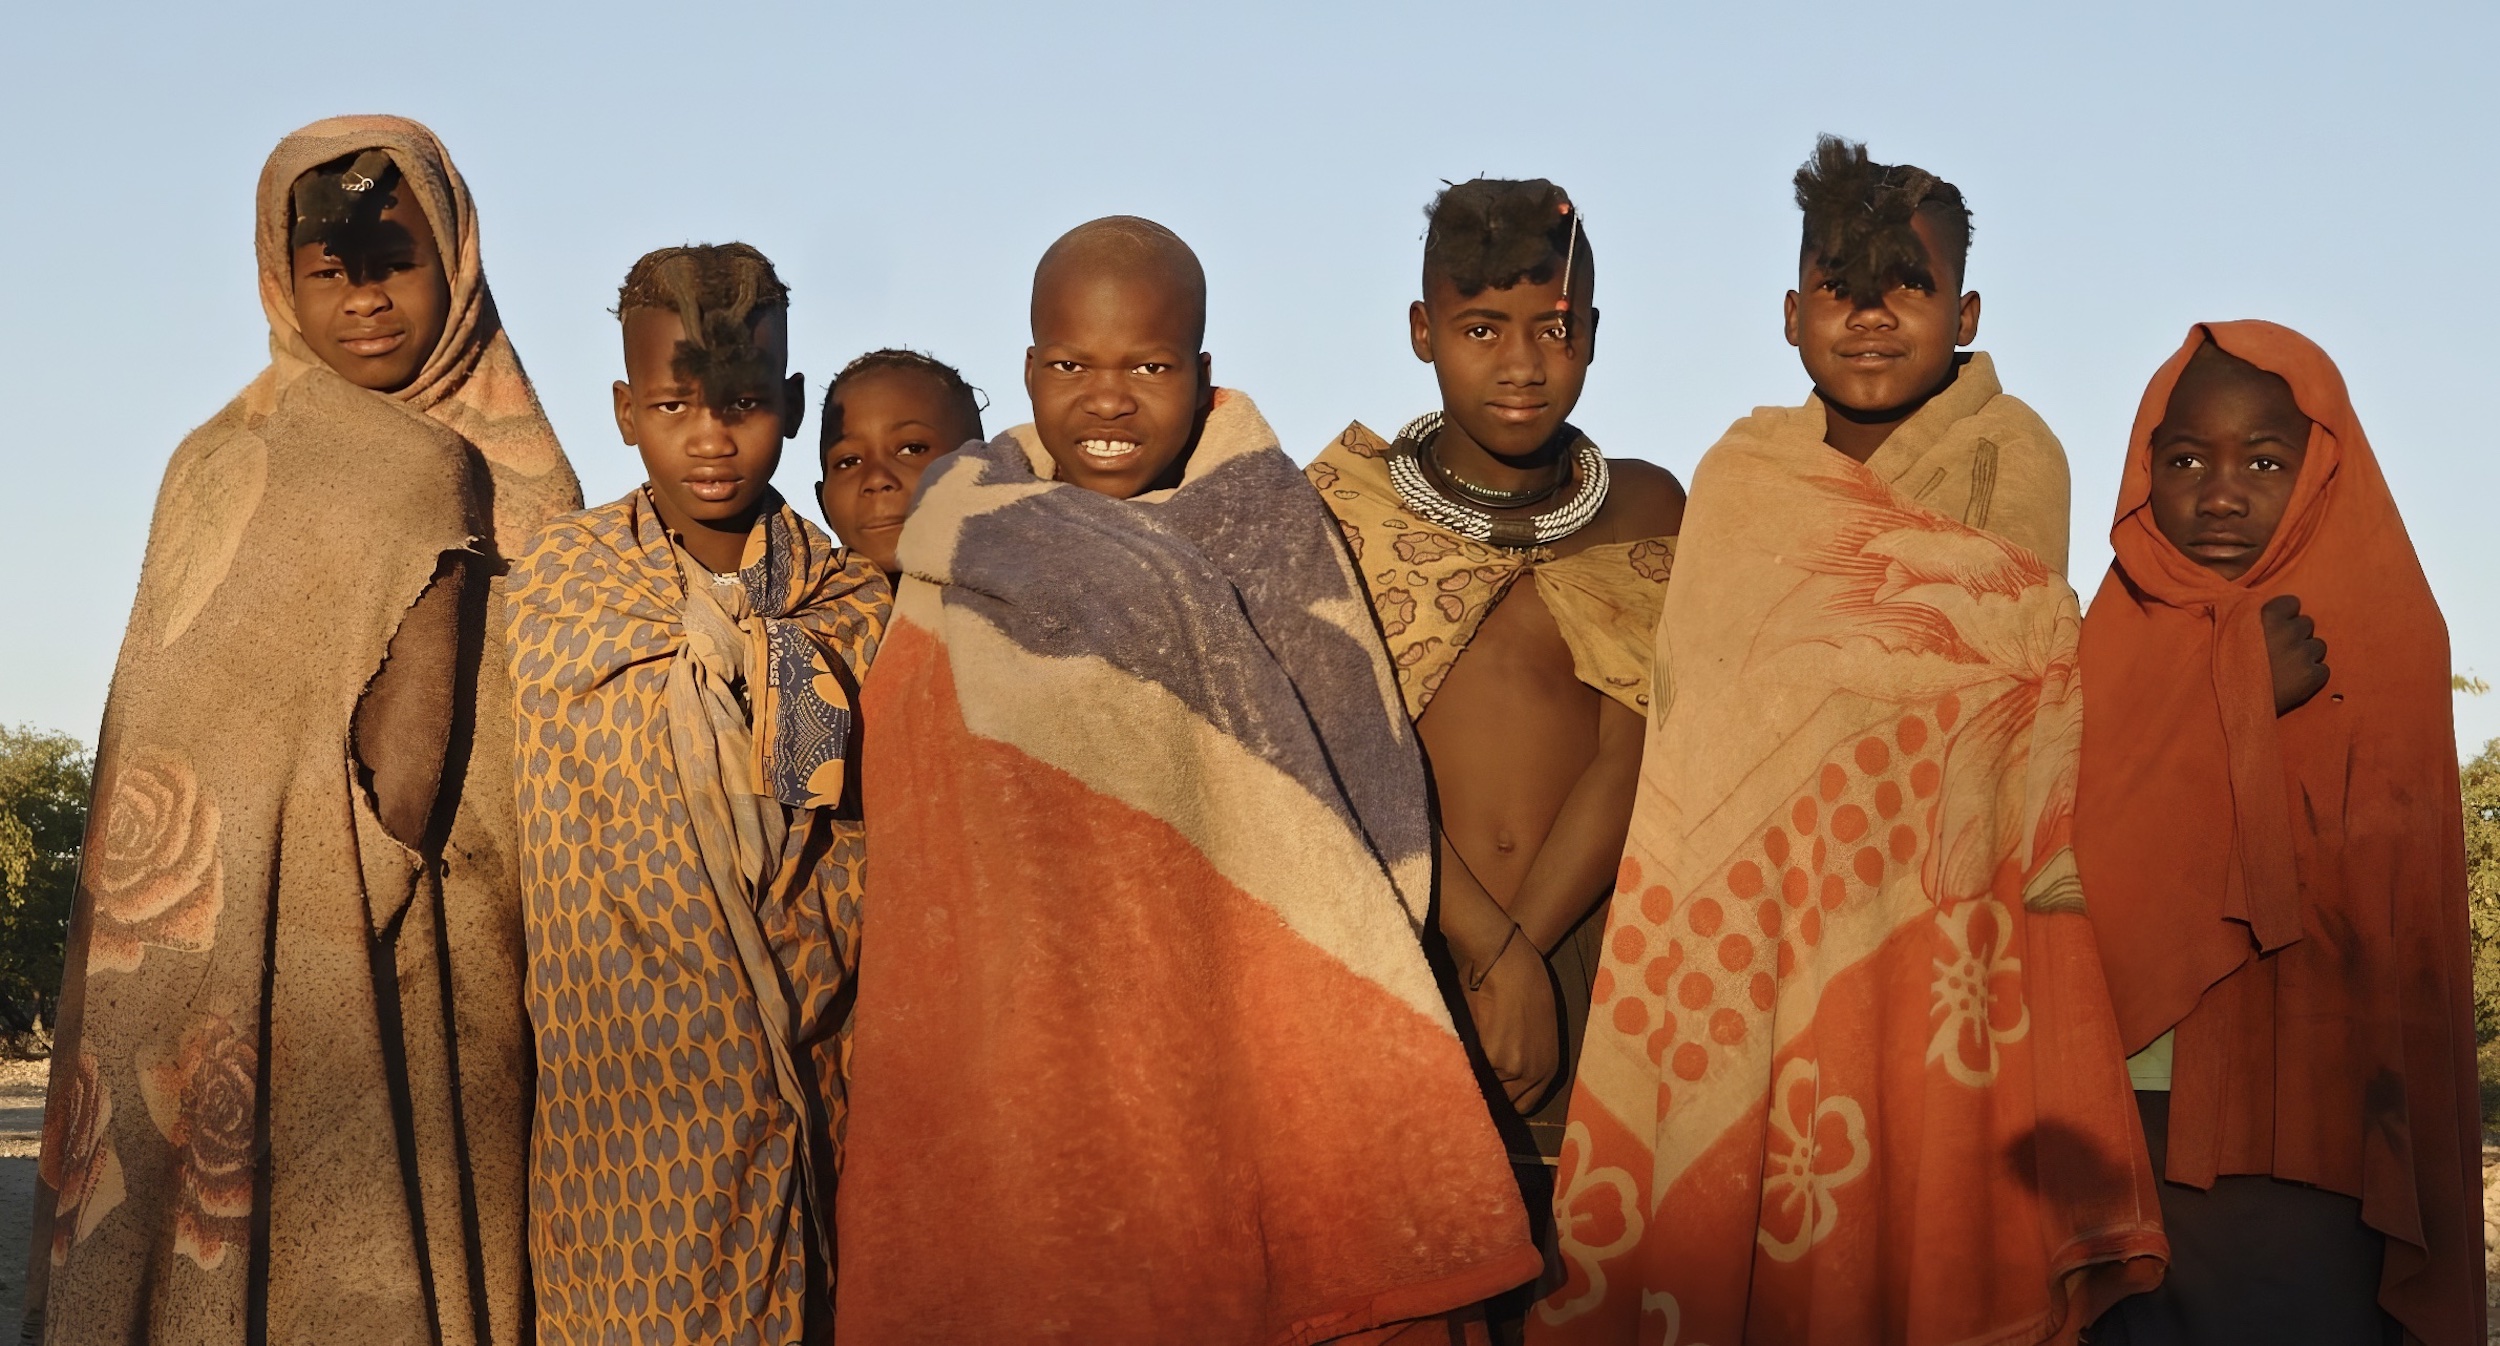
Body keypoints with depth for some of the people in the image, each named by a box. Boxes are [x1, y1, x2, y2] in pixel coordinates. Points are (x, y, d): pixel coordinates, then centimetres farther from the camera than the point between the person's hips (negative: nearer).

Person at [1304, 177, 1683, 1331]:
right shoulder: (1341, 515, 3)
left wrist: (1521, 954, -12)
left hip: (1593, 956, 1)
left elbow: (1629, 764, -2)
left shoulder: (1643, 513, 7)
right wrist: (1493, 954, -13)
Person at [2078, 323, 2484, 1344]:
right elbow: (2073, 865, -7)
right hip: (2123, 1126, 2)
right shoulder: (2115, 640, 6)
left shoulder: (2377, 644, 0)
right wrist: (2238, 697, -11)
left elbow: (2382, 910, -3)